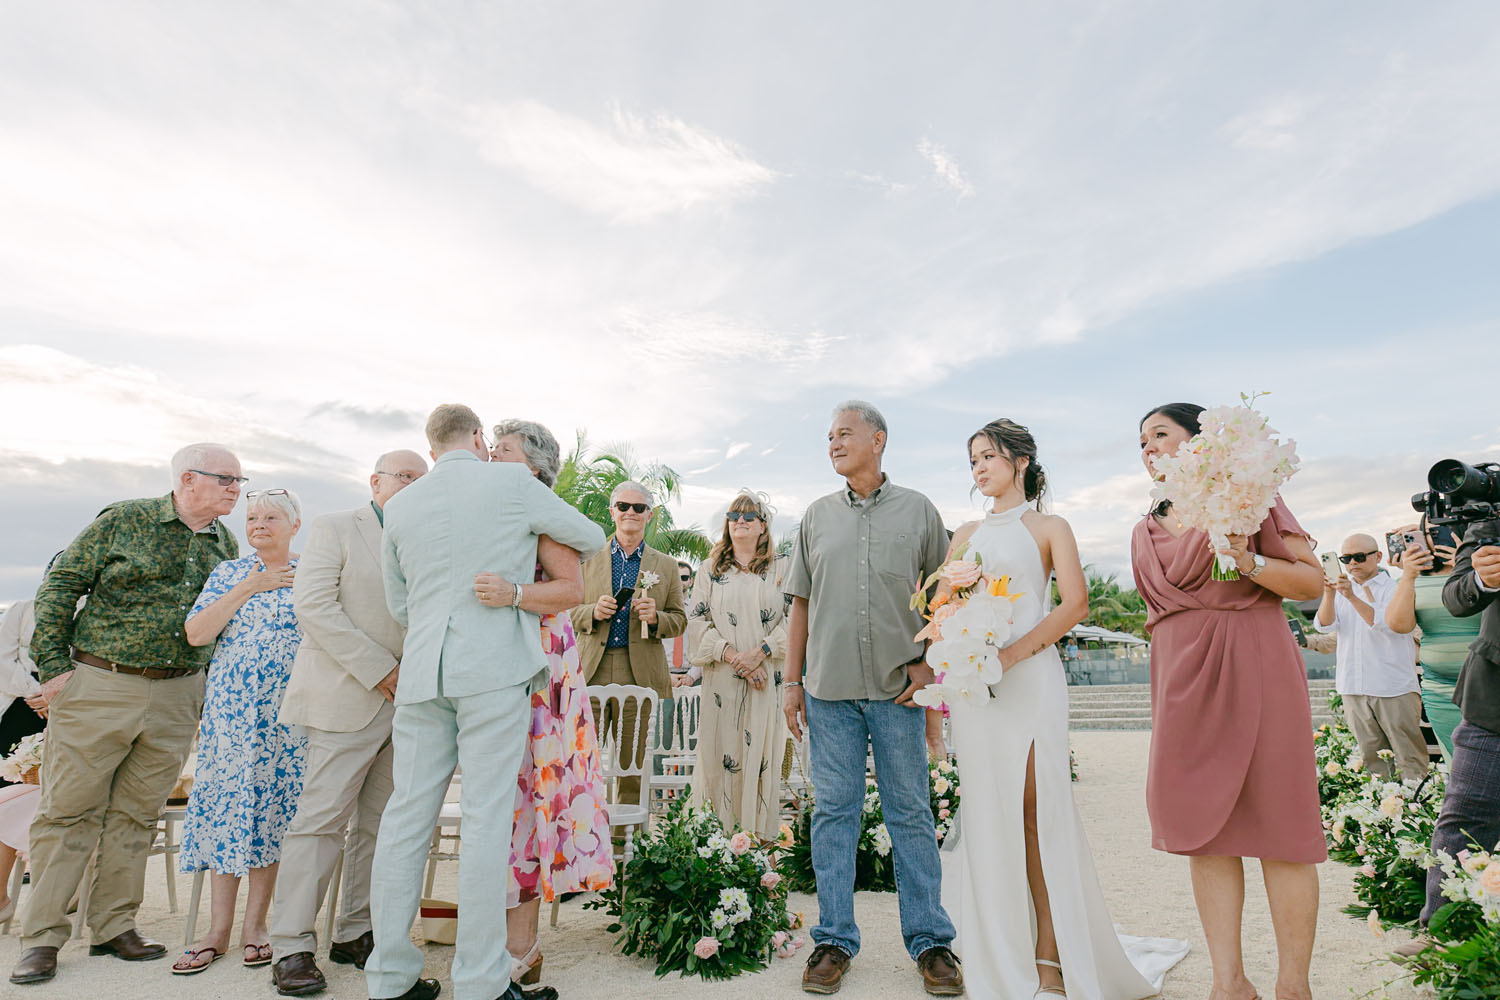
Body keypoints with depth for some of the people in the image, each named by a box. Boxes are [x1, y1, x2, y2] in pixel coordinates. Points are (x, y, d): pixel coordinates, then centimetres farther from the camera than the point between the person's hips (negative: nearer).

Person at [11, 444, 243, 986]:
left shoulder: (227, 546, 9)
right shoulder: (124, 520, -3)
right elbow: (61, 585, 0)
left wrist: (207, 690, 14)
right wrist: (53, 666, -4)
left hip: (176, 698, 4)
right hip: (98, 686, -3)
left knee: (137, 815, 10)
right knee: (68, 810, 3)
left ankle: (114, 926, 21)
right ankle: (42, 936, 14)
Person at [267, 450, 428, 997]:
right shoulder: (333, 528, 2)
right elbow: (314, 605, -9)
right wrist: (380, 670, -14)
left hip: (406, 702, 5)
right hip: (347, 699, -5)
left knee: (381, 824, 8)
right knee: (322, 819, -4)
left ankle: (355, 934, 19)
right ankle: (291, 947, 8)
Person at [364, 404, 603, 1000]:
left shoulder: (400, 506, 12)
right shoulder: (513, 483, 0)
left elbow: (399, 605, 19)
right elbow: (592, 538, 11)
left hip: (422, 673, 5)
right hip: (495, 667, -4)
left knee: (407, 814, 9)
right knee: (487, 817, -1)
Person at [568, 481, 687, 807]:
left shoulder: (666, 566, 12)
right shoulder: (588, 559, 12)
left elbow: (679, 620, 11)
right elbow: (570, 611, 12)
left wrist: (655, 617, -10)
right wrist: (593, 612, -8)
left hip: (639, 673, 0)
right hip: (592, 670, 0)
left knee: (632, 764, 5)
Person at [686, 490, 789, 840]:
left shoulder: (780, 569, 9)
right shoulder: (710, 569, 11)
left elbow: (794, 620, 0)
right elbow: (697, 621, 4)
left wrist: (760, 652, -13)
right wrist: (730, 654, -10)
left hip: (766, 676, 0)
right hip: (721, 677, 1)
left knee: (762, 751, 2)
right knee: (720, 751, 1)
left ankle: (762, 830, 13)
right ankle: (722, 828, 12)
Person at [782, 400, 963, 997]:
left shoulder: (918, 511, 6)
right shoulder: (818, 516, 10)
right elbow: (801, 605, 10)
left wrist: (929, 664, -5)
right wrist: (792, 682, 6)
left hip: (898, 686, -1)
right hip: (828, 688, 2)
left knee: (910, 813, 6)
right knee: (834, 812, 7)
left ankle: (930, 941, 20)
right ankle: (835, 941, 20)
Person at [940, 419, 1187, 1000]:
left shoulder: (1049, 528, 7)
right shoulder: (967, 536, 18)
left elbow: (1075, 605, -6)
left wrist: (1011, 654, -16)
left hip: (1030, 677, -3)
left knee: (1039, 809, -4)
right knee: (990, 812, 4)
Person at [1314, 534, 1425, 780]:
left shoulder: (1394, 589, 1)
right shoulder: (1342, 590, 14)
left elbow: (1388, 625, -17)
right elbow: (1326, 625, -1)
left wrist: (1352, 597, -29)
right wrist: (1329, 595, -19)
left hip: (1394, 688, -4)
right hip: (1353, 688, 4)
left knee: (1409, 756, -2)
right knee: (1369, 756, 8)